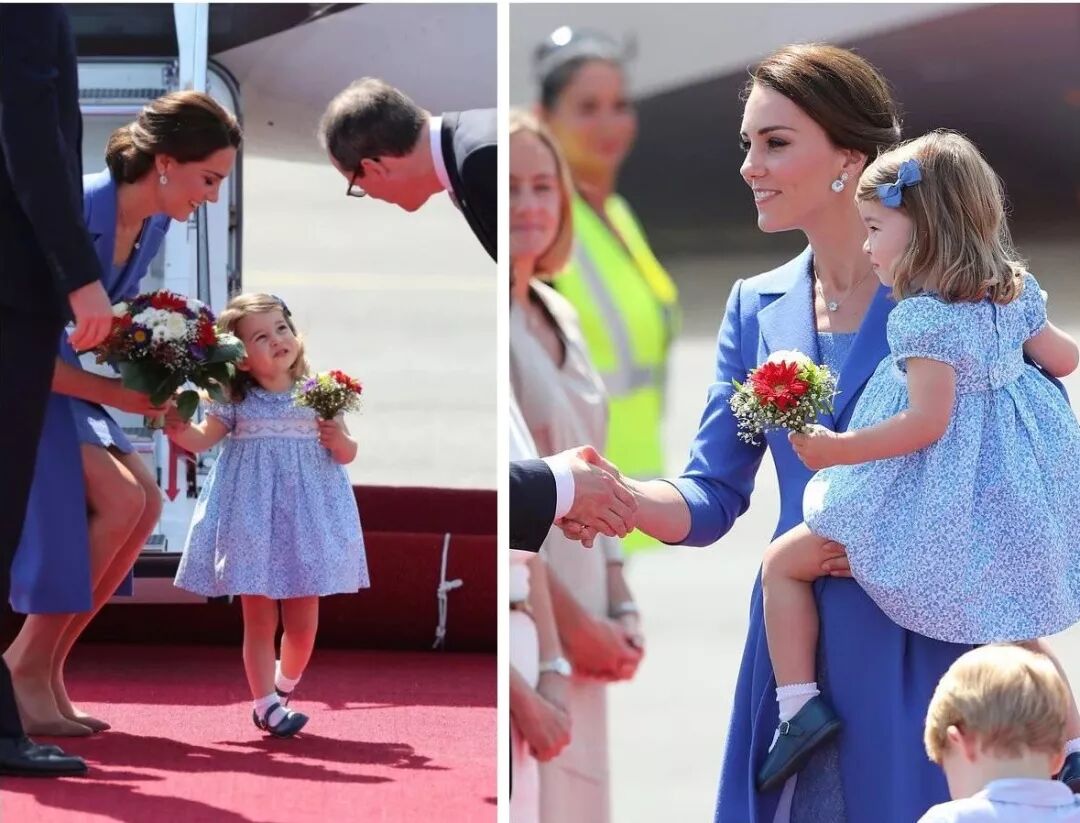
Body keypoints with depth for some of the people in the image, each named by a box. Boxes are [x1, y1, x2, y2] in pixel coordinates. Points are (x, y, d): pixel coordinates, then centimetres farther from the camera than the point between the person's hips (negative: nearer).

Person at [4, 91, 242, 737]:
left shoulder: (153, 226, -1)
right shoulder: (78, 211, -28)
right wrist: (113, 393, -26)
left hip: (56, 376, 9)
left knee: (145, 502, -3)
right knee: (118, 500, -19)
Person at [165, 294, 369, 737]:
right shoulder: (236, 402, 1)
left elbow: (348, 454, 8)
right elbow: (200, 439, 0)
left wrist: (340, 441, -14)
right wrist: (176, 426, -19)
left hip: (307, 515, 1)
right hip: (253, 515, -1)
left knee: (303, 619, 6)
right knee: (259, 617, -1)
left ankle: (285, 685, 30)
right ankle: (265, 703, 5)